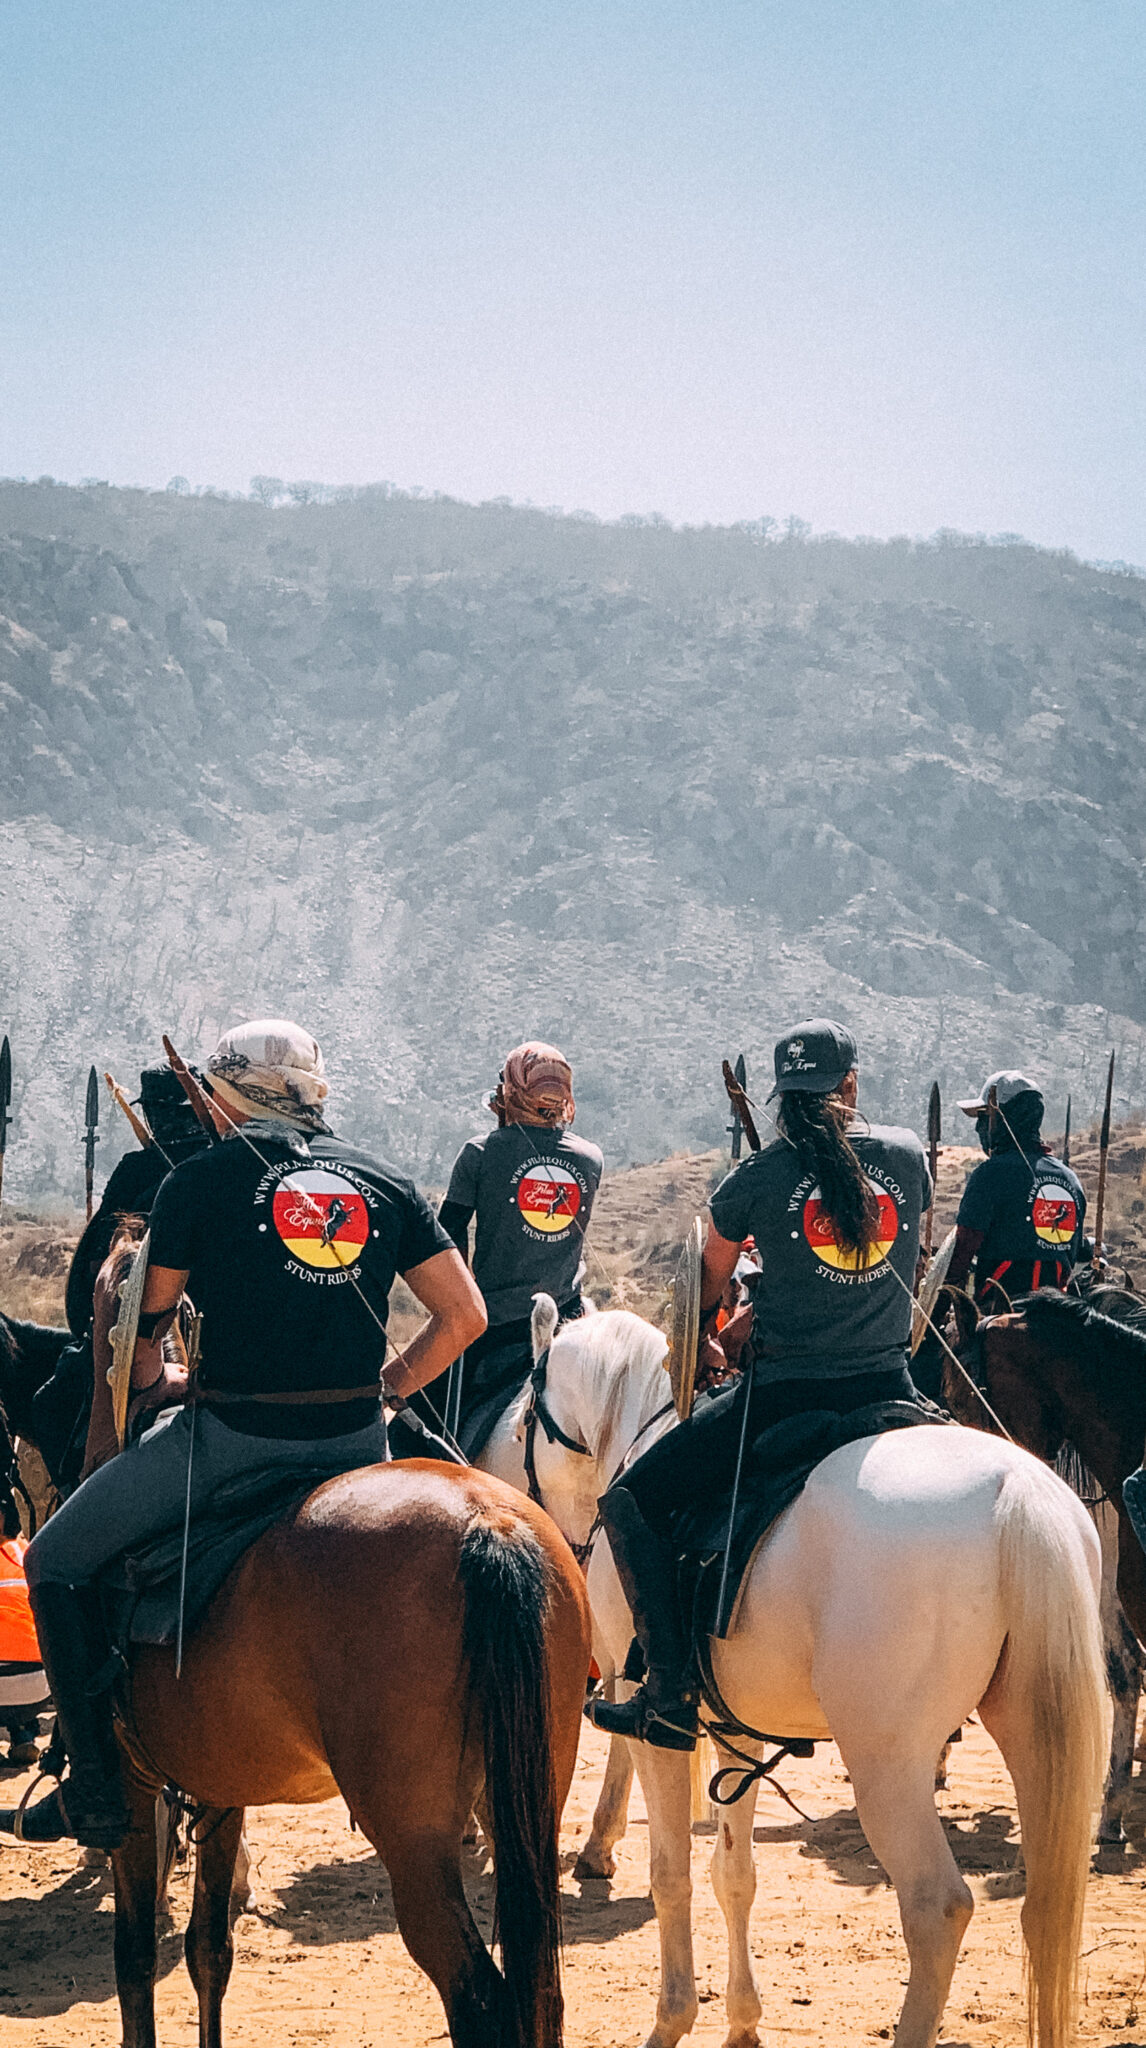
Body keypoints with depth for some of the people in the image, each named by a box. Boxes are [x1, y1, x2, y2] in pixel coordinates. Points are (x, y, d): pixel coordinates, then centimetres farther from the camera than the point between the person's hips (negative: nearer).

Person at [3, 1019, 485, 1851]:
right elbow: (465, 1316, 8)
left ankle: (97, 1785, 4)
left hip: (229, 1433, -4)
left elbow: (147, 1324, 7)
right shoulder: (387, 1183, 10)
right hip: (356, 1441, 4)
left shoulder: (201, 1180, 0)